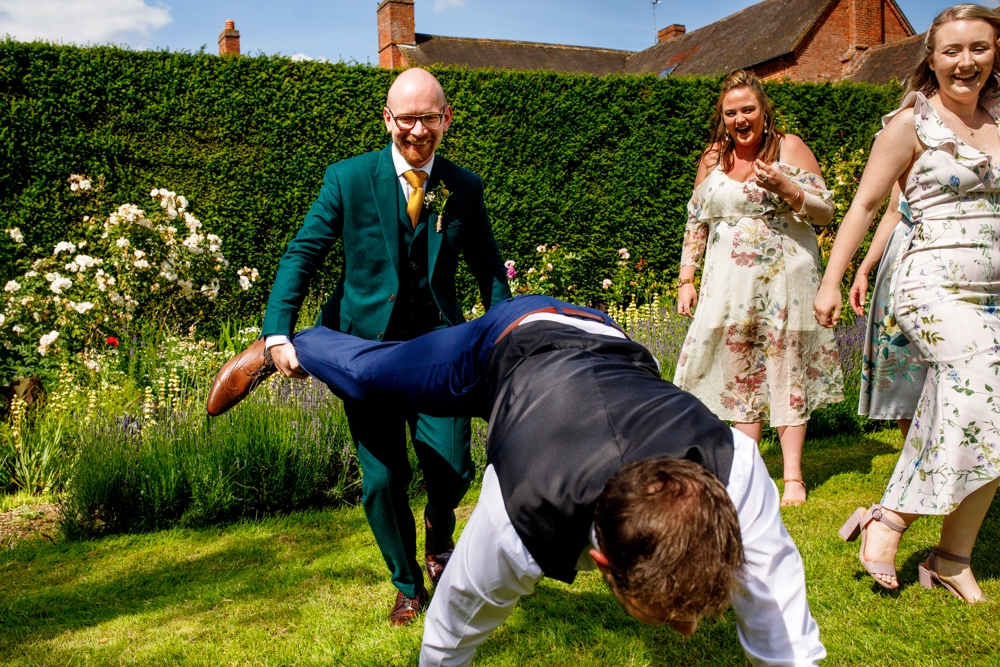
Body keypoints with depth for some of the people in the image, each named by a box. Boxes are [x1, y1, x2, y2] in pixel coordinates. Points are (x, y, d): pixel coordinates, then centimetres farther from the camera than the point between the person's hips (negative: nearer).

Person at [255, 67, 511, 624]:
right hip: (367, 344, -1)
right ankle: (407, 584, 29)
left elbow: (491, 271, 8)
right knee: (382, 480, 3)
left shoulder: (466, 189, 2)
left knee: (452, 469, -8)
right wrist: (279, 332, -19)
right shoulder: (348, 178, -4)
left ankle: (439, 531, 31)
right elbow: (302, 254, -6)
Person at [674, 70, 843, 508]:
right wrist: (686, 278, 8)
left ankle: (793, 476, 6)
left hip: (785, 276, -3)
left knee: (786, 369, -1)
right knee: (739, 372, 4)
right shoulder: (713, 159, 10)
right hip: (731, 281, 3)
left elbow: (826, 212, -2)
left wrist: (784, 186, -18)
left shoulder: (790, 148, 0)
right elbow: (696, 222, 14)